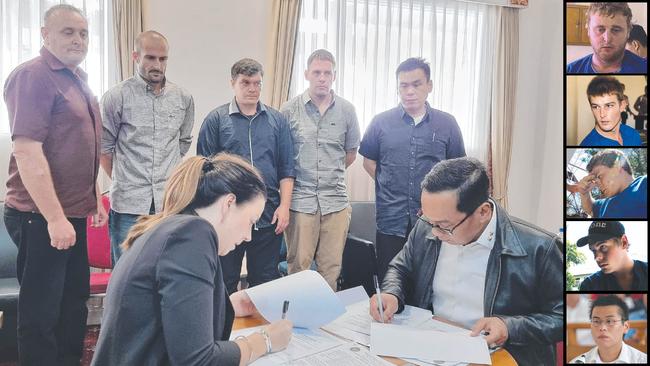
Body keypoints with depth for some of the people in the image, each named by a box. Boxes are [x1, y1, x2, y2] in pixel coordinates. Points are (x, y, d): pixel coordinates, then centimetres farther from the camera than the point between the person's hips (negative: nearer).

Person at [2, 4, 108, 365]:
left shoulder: (77, 79, 14)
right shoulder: (32, 75, -14)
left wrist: (94, 198, 19)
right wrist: (54, 217, -24)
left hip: (72, 214, 9)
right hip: (42, 217, -9)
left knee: (74, 302, 18)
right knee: (41, 312, 3)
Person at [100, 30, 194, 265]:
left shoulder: (183, 99, 8)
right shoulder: (117, 97, -2)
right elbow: (104, 147, 4)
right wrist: (123, 182, 9)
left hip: (170, 203, 3)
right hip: (128, 204, -3)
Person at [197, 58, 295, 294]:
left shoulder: (277, 120, 8)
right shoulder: (216, 120, 1)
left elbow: (286, 168, 7)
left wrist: (284, 206, -2)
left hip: (269, 217, 2)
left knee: (266, 281, 12)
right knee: (224, 283, 10)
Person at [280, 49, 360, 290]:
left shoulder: (346, 110, 7)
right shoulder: (289, 110, 2)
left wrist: (332, 173, 12)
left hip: (336, 200, 2)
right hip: (300, 198, -1)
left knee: (331, 267, 7)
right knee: (298, 265, 4)